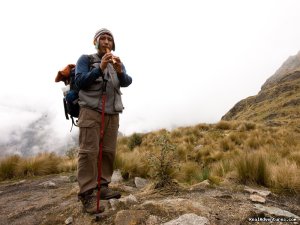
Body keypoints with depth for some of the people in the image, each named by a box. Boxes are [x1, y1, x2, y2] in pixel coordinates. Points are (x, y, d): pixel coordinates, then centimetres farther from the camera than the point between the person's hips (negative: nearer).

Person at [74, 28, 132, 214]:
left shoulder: (118, 63, 19)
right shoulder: (86, 59, 9)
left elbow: (127, 82, 2)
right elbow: (80, 81, -5)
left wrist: (120, 71, -19)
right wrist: (100, 68, -16)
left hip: (112, 113, 4)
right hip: (91, 111, -4)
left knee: (109, 151, 2)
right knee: (89, 151, -9)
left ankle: (102, 187, 12)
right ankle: (87, 194, -5)